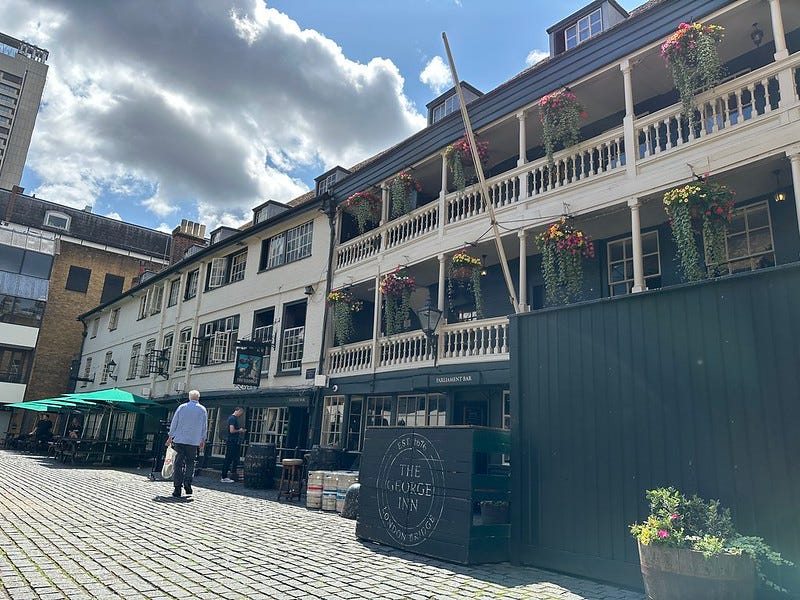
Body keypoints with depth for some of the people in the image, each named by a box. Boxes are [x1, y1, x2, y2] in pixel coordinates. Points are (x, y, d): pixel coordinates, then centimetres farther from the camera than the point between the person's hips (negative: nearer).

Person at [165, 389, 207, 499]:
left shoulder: (182, 407, 3)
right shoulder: (202, 409, 4)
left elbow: (174, 423, 5)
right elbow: (204, 427, 6)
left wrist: (170, 436, 13)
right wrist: (203, 440, 14)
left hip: (179, 440, 0)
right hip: (194, 441, 0)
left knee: (178, 464, 3)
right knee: (190, 463, 10)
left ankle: (177, 488, 1)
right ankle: (187, 484, -3)